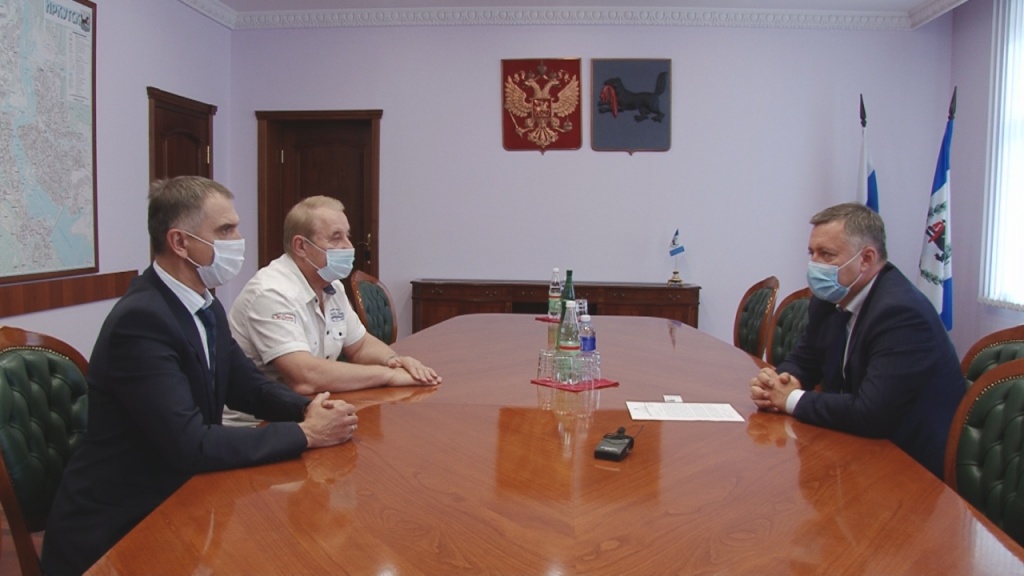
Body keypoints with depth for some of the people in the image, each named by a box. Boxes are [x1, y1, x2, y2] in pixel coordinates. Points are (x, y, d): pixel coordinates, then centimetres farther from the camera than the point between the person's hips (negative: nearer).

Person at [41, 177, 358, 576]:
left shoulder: (205, 307, 1)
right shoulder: (141, 320, -25)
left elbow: (247, 384, 9)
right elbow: (191, 445, -28)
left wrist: (307, 408, -11)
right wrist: (305, 434, -22)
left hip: (171, 500, 7)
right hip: (114, 531, -7)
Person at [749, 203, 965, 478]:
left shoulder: (902, 312, -24)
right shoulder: (830, 298, 1)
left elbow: (869, 415, -31)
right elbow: (803, 360, 12)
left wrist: (792, 399, -18)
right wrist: (781, 380, -11)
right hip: (864, 448, 7)